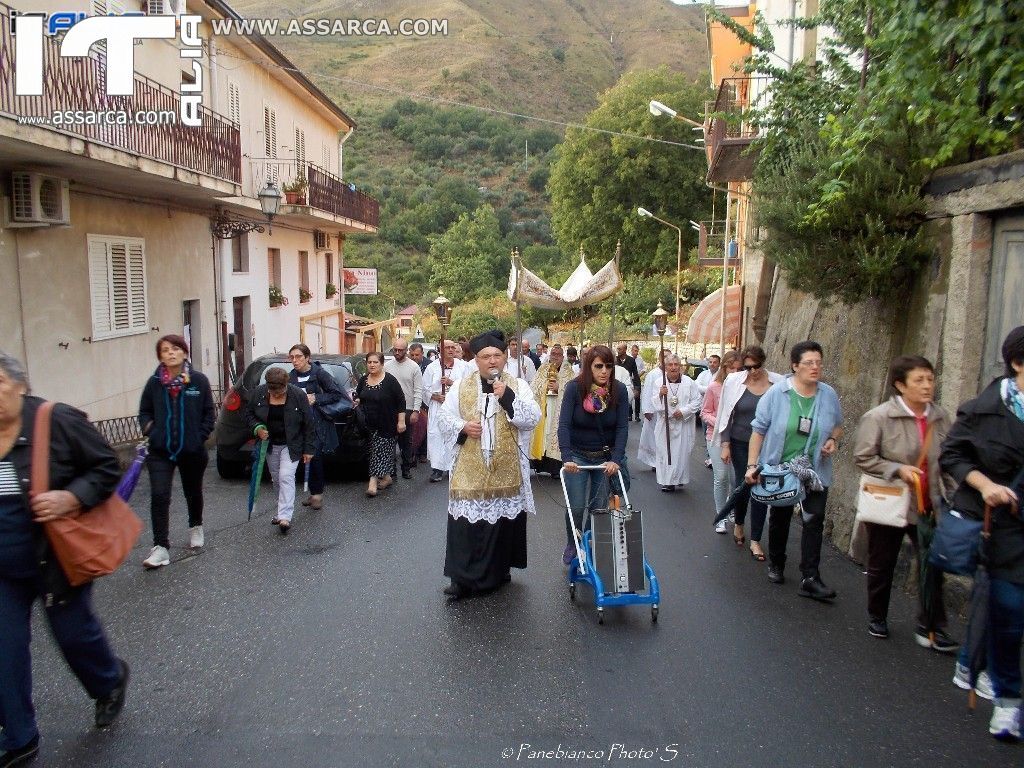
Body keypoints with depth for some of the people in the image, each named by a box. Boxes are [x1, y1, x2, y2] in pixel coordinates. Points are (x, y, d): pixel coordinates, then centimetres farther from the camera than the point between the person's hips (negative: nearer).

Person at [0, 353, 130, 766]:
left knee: (73, 631, 12)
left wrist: (72, 497, -25)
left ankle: (110, 682, 45)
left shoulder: (57, 421, -17)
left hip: (55, 559, -4)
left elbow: (107, 466, -11)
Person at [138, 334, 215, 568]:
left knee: (193, 492, 19)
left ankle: (195, 527, 45)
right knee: (159, 496, -12)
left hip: (192, 450, 0)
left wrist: (200, 436, -8)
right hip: (160, 451, 0)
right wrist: (150, 430, -7)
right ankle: (161, 547, -6)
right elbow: (144, 412, 9)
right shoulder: (154, 382, -2)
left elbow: (209, 413, 0)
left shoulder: (199, 380, -5)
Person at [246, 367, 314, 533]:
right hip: (270, 445, 4)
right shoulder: (259, 393, -8)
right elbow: (249, 413, 7)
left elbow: (308, 424, -10)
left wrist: (308, 449, -8)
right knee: (277, 479, 12)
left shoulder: (298, 395, -16)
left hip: (291, 445, -4)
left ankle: (284, 517, -16)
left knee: (286, 477, -15)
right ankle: (283, 511, 27)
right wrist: (257, 428, -13)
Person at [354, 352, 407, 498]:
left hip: (387, 425, -5)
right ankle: (387, 476, 23)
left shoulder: (390, 380, -10)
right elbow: (358, 396, 23)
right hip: (370, 424, 5)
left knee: (379, 452, -8)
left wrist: (401, 421, -12)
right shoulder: (363, 380, 7)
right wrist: (357, 401, -2)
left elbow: (401, 401, -9)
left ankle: (374, 480, -10)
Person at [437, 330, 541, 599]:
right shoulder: (461, 386, 6)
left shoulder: (518, 385, 3)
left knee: (503, 520, 7)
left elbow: (533, 418, -7)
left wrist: (508, 397, -17)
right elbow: (444, 417, 7)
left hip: (506, 470, 0)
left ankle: (498, 570, 25)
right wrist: (462, 427, -12)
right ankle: (462, 577, 7)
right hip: (469, 469, 0)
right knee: (466, 522, -2)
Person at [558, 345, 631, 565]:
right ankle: (572, 546, 21)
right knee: (576, 506, -4)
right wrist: (566, 457, -32)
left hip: (606, 456, 2)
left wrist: (615, 460, -23)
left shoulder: (619, 390, -11)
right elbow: (564, 424, -21)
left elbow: (622, 427, -13)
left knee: (599, 507, 6)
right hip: (578, 455, -2)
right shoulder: (575, 388, -16)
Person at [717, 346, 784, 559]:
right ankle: (738, 524, 37)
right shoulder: (734, 382, -5)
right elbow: (726, 415, 1)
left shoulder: (778, 384, -6)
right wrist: (725, 444, -1)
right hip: (740, 444, 0)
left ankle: (755, 541, 12)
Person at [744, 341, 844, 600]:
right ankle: (776, 565, 35)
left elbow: (838, 426, 14)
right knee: (780, 518, 16)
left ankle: (811, 579, -2)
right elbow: (759, 430, -8)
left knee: (814, 521, -6)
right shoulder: (776, 393, -12)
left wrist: (833, 440, -9)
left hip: (816, 471, 1)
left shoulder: (829, 395, -3)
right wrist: (752, 465, -12)